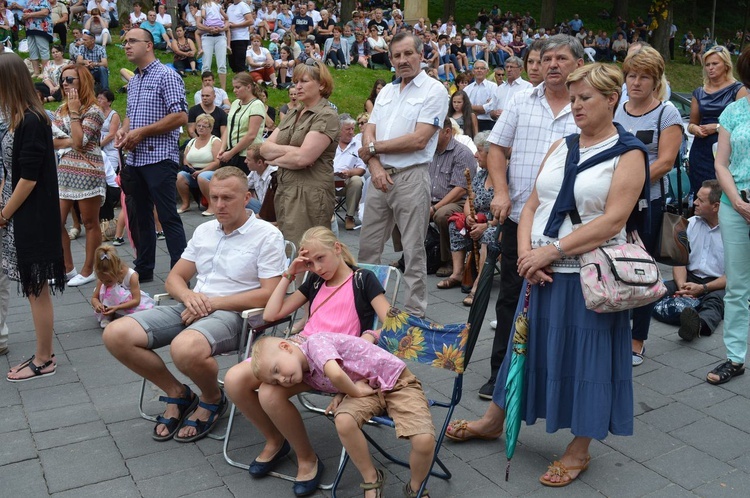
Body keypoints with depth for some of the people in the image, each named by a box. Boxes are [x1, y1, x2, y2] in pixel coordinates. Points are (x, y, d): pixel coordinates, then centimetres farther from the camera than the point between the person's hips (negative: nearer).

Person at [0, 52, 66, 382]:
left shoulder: (32, 122, -17)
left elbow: (29, 178, -19)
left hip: (32, 219, -9)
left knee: (37, 290, 2)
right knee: (34, 290, 14)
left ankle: (43, 361, 14)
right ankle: (44, 355, 24)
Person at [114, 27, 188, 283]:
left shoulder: (166, 76, -8)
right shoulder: (134, 80, 18)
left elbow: (180, 116, -17)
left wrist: (141, 132, -16)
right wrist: (123, 130, 3)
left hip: (159, 158, -9)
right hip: (135, 159, 9)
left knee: (168, 217, -6)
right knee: (139, 216, 14)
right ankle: (143, 269, 25)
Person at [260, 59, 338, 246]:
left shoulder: (326, 116, -7)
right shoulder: (292, 115, 17)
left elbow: (303, 158, -18)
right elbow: (265, 148, 9)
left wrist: (276, 158, -1)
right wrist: (290, 150, -9)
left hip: (310, 194, -8)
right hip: (285, 191, 8)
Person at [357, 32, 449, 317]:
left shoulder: (434, 90, -5)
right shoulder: (386, 91, 16)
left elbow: (419, 140, -15)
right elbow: (369, 132, 9)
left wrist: (374, 147, -7)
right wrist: (375, 164, -10)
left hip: (411, 177, -6)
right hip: (380, 175, 6)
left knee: (413, 250, 1)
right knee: (368, 246, 12)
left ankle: (415, 311, 11)